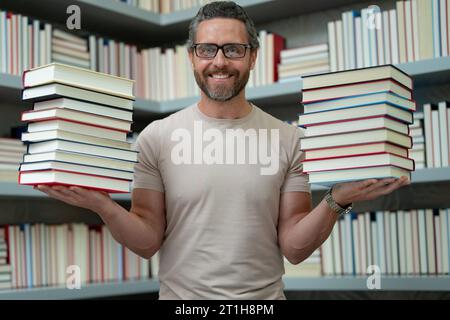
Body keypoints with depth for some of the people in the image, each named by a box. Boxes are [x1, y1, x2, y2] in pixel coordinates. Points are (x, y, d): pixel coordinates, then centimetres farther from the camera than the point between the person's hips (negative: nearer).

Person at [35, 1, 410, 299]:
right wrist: (103, 205, -21)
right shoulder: (157, 136, -5)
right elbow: (148, 242, -5)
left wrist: (336, 201, -19)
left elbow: (294, 247, -4)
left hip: (264, 297, 1)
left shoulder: (288, 139, -3)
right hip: (181, 295, 0)